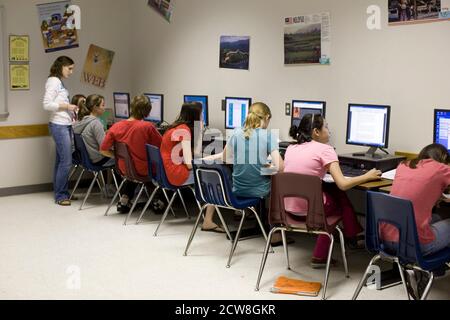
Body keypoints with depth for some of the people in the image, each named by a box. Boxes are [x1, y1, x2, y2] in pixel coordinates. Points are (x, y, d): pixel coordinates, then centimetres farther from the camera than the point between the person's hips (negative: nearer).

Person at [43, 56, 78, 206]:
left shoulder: (60, 82, 16)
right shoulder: (53, 81, -10)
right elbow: (47, 104, -17)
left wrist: (71, 110, 5)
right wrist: (66, 106, -16)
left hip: (66, 125, 9)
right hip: (59, 126, -9)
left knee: (61, 160, 12)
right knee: (66, 161, -8)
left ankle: (62, 193, 17)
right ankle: (60, 195, 0)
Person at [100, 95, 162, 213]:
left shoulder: (116, 127, -8)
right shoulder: (148, 127, -19)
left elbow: (103, 150, -3)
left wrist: (120, 156, 10)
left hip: (124, 169, 5)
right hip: (144, 171, -4)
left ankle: (125, 198, 28)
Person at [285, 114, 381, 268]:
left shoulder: (291, 148, 8)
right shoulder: (324, 149, -9)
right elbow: (343, 184, -16)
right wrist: (367, 176, -1)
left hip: (289, 207, 6)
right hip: (310, 209, -6)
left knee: (333, 191, 27)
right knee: (341, 195, 23)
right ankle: (351, 238, 39)